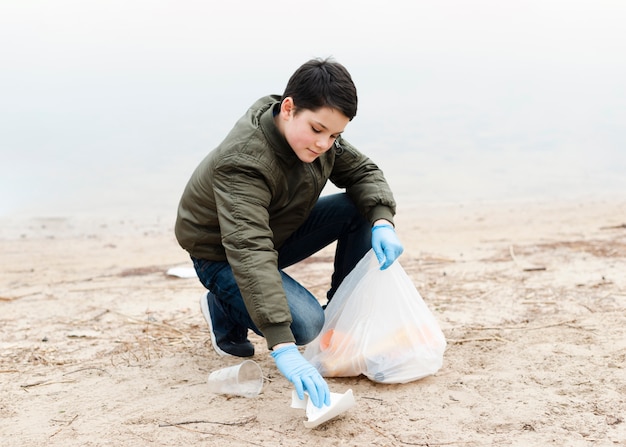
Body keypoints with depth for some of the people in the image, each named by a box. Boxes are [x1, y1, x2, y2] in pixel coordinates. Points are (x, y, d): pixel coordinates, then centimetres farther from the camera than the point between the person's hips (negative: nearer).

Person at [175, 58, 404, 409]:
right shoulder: (244, 162, -37)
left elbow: (362, 171, -1)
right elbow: (249, 253, -47)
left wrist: (383, 223, -25)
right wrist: (284, 349, -55)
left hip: (279, 231, 7)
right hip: (222, 256, -7)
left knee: (361, 208, -11)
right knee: (305, 325, -28)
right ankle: (224, 311, 3)